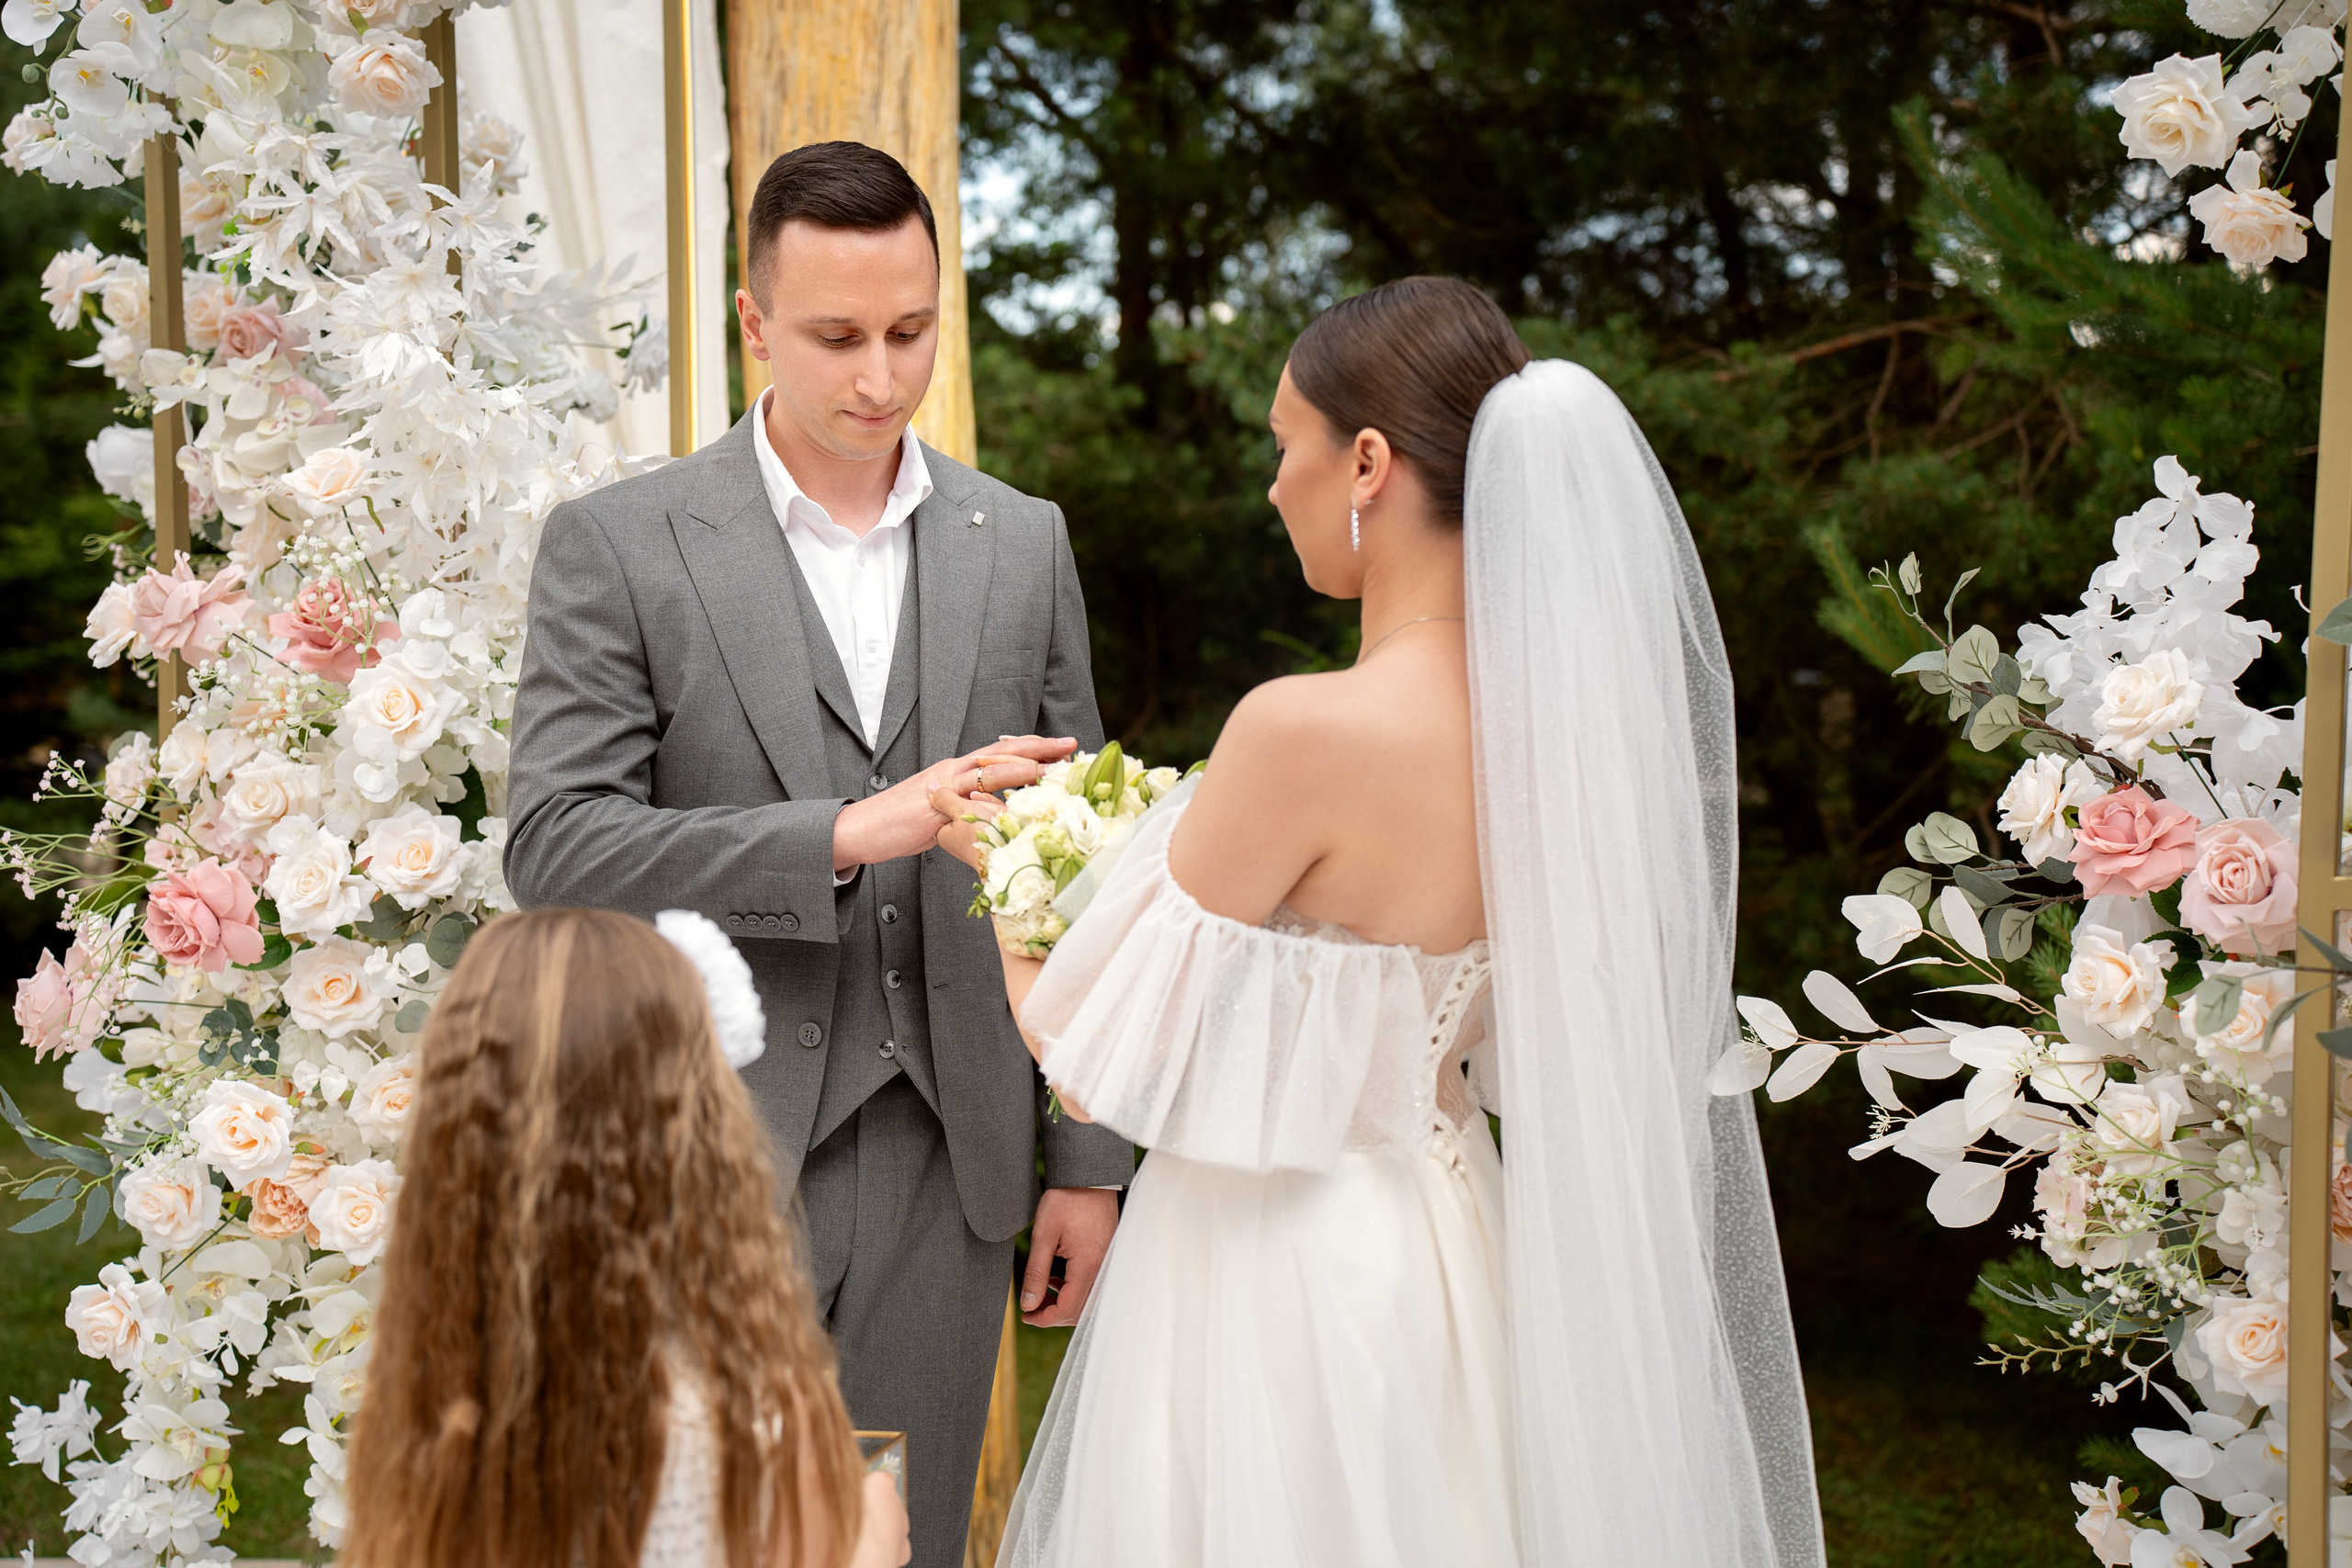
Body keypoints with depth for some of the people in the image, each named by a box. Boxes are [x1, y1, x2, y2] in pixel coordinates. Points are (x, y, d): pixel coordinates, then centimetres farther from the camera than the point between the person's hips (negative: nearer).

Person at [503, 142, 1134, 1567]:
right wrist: (847, 835, -23)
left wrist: (1089, 1163, 8)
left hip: (946, 1170, 3)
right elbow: (556, 848, -12)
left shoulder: (1025, 543, 8)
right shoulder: (616, 546, -3)